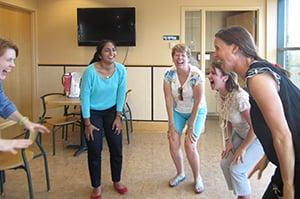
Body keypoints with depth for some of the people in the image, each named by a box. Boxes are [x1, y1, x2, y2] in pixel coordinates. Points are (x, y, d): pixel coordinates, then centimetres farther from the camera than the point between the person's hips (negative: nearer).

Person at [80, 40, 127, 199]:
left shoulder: (120, 69, -15)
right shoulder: (91, 71, -25)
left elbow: (121, 93, -4)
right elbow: (84, 96, -18)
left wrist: (118, 117, -2)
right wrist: (87, 123, -14)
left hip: (111, 111, 3)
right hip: (93, 112, -3)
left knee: (116, 148, 7)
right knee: (94, 151, 1)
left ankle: (116, 181, 29)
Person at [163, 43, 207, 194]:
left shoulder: (196, 75, -24)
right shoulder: (169, 74, -14)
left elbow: (198, 102, -19)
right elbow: (169, 99, -10)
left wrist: (191, 126, -17)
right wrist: (171, 124, -11)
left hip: (197, 111, -3)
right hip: (177, 111, 3)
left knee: (190, 145, -14)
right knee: (173, 142, -7)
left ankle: (197, 178, 9)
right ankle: (180, 174, 18)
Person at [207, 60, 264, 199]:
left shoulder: (239, 97, -33)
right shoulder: (220, 95, -7)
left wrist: (242, 148, -17)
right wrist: (229, 141, -1)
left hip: (257, 136, -8)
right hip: (240, 134, 8)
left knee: (236, 169, -13)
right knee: (225, 163, 4)